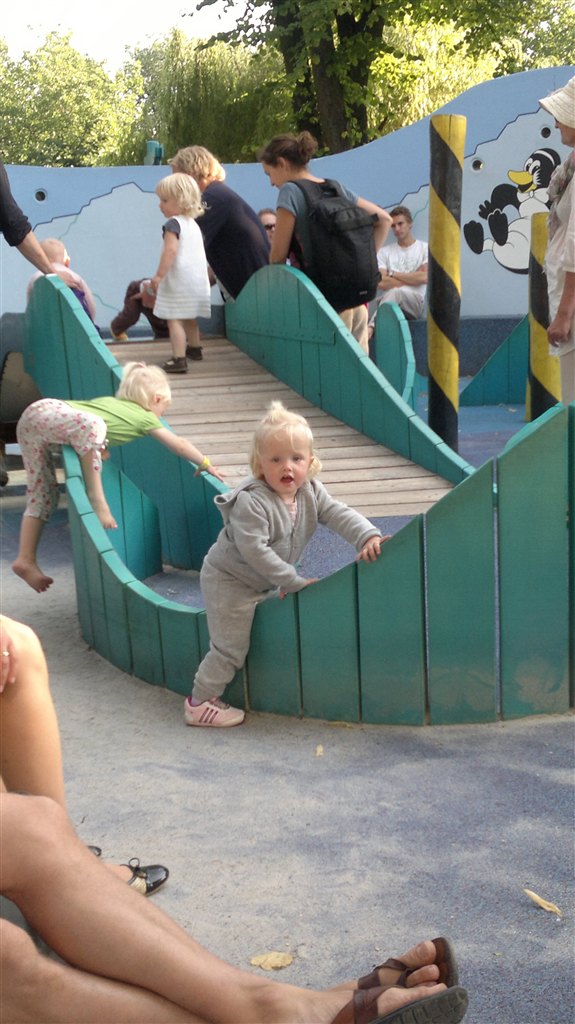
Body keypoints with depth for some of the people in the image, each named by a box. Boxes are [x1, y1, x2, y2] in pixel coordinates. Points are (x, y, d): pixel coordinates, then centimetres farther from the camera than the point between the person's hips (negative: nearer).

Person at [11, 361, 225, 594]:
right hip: (46, 415, -8)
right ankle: (96, 497, -24)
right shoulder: (145, 417, 6)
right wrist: (205, 464, 22)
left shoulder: (111, 402, 25)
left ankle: (26, 560, 6)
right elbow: (178, 445, 11)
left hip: (31, 417, 8)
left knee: (44, 495, 10)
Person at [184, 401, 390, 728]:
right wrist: (295, 582, -30)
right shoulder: (251, 502, -31)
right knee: (231, 647, -4)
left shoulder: (311, 492, -8)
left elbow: (340, 514, -14)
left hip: (265, 582, 8)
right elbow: (255, 550, -34)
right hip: (229, 581, -8)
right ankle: (199, 704, 12)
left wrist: (368, 536, -33)